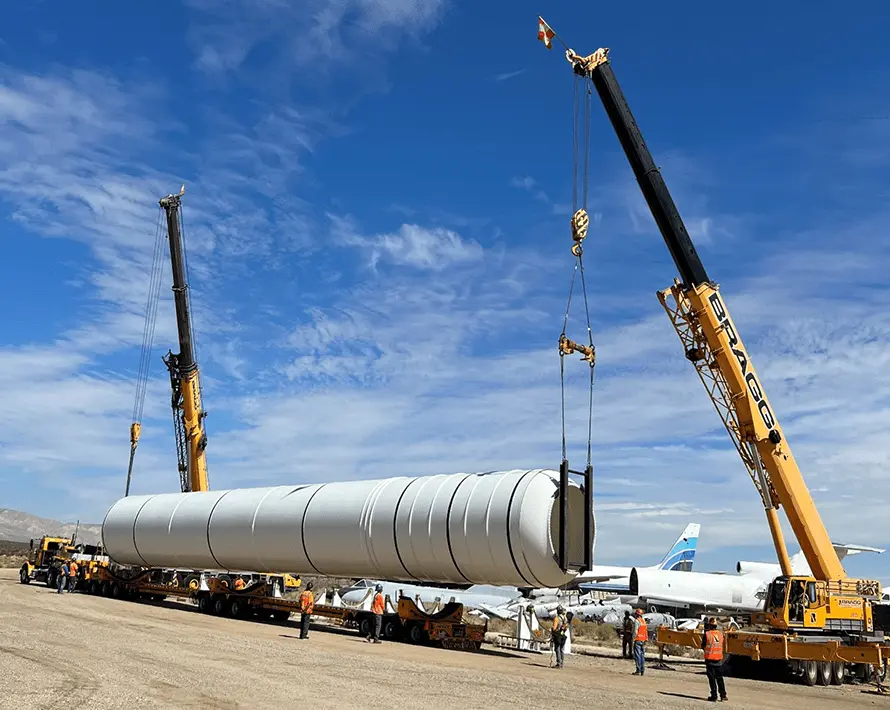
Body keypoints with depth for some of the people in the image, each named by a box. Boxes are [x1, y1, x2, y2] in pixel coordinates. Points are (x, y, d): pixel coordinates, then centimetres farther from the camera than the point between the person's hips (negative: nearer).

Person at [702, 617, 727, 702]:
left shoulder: (707, 634, -12)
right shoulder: (720, 633, 0)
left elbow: (703, 646, -4)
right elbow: (721, 645, 14)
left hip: (709, 659, -4)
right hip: (719, 658, 4)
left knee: (712, 678, 4)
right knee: (719, 677, 16)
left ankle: (714, 696, 4)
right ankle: (723, 695, 15)